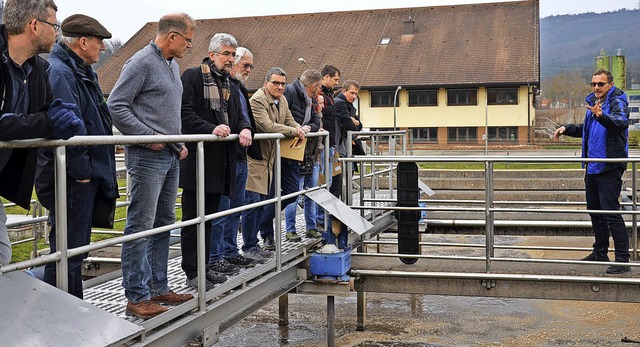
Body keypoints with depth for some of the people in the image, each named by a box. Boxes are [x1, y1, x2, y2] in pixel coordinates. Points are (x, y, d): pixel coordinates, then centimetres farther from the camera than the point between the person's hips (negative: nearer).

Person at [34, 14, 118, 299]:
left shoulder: (82, 72, 18)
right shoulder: (59, 72, -16)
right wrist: (81, 171, -20)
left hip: (87, 178, 11)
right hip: (72, 179, -11)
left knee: (76, 250, 18)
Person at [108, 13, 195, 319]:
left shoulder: (173, 66, 17)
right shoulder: (141, 62, -10)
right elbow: (116, 105, -14)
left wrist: (179, 142, 14)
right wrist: (149, 136, -16)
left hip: (171, 156, 9)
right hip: (147, 157, -9)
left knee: (164, 223, 12)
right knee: (141, 226, -6)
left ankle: (158, 288, 21)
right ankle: (137, 296, -1)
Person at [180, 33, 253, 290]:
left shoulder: (229, 85, 21)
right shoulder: (192, 76, -4)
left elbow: (237, 116, 21)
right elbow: (185, 112, -14)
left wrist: (244, 129, -2)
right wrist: (212, 129, -26)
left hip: (220, 160, 8)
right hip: (197, 158, -8)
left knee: (209, 215, 13)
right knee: (193, 217, -2)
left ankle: (205, 264, 22)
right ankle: (192, 273, 3)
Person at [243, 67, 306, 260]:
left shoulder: (282, 100, 13)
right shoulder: (257, 100, -15)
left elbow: (290, 121, 23)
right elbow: (268, 126, -25)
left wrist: (299, 129, -1)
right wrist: (293, 131, -17)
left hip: (272, 157, 8)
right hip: (255, 157, -8)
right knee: (253, 201, -7)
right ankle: (249, 247, 1)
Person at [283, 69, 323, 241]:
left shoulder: (311, 100, 15)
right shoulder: (290, 92, -12)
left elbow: (316, 123, 11)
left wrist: (308, 127, -10)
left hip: (310, 154, 9)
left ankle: (311, 227, 23)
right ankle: (290, 229, 6)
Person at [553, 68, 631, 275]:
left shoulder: (617, 102, -11)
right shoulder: (593, 103, 16)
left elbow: (621, 123, -33)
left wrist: (600, 115, -50)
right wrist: (567, 128, 20)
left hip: (609, 167, -9)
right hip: (592, 167, 9)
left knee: (611, 213, -11)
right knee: (595, 211, 17)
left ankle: (622, 259, -6)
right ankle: (600, 253, 30)